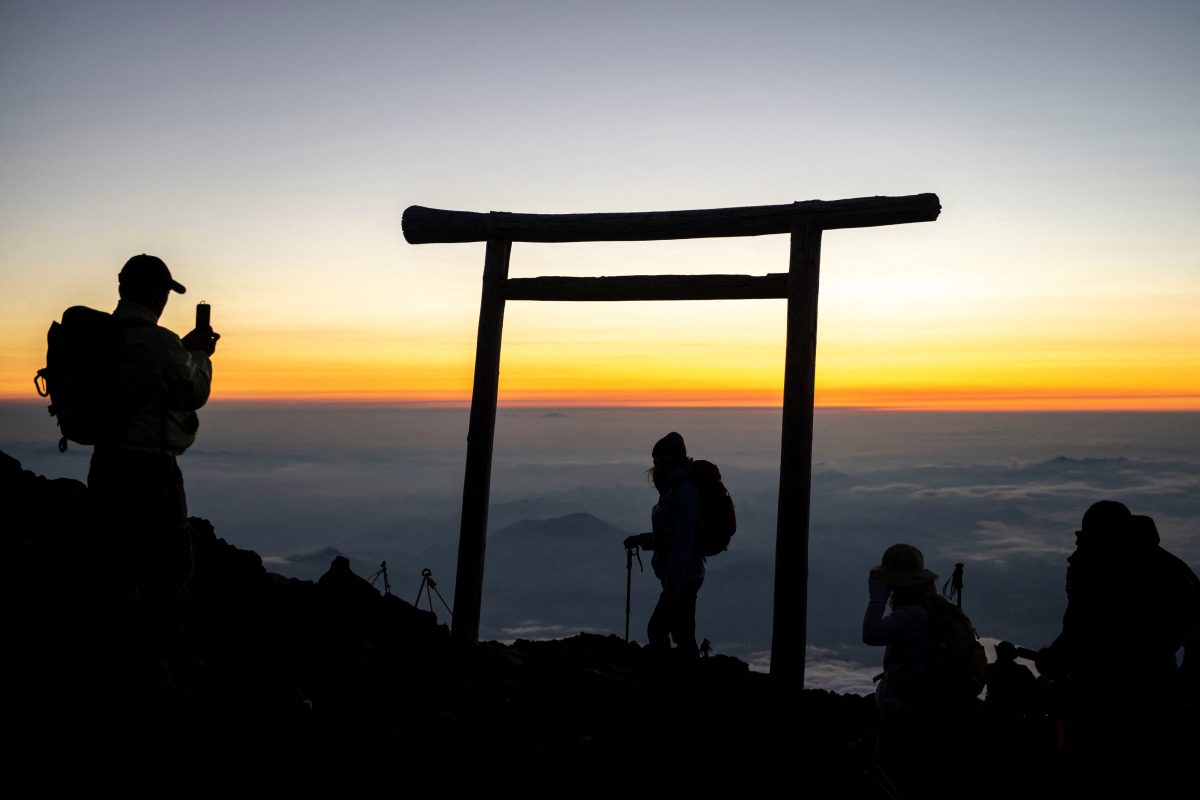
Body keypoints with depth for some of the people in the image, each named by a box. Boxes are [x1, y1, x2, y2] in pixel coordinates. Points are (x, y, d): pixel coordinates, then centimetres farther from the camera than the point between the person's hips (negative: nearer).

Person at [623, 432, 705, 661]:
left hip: (682, 578, -10)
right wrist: (641, 539, 10)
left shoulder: (684, 492, -18)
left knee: (657, 630, -4)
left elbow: (683, 540, -24)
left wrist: (673, 586, -26)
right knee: (682, 634, 15)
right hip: (682, 576, 10)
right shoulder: (674, 489, 13)